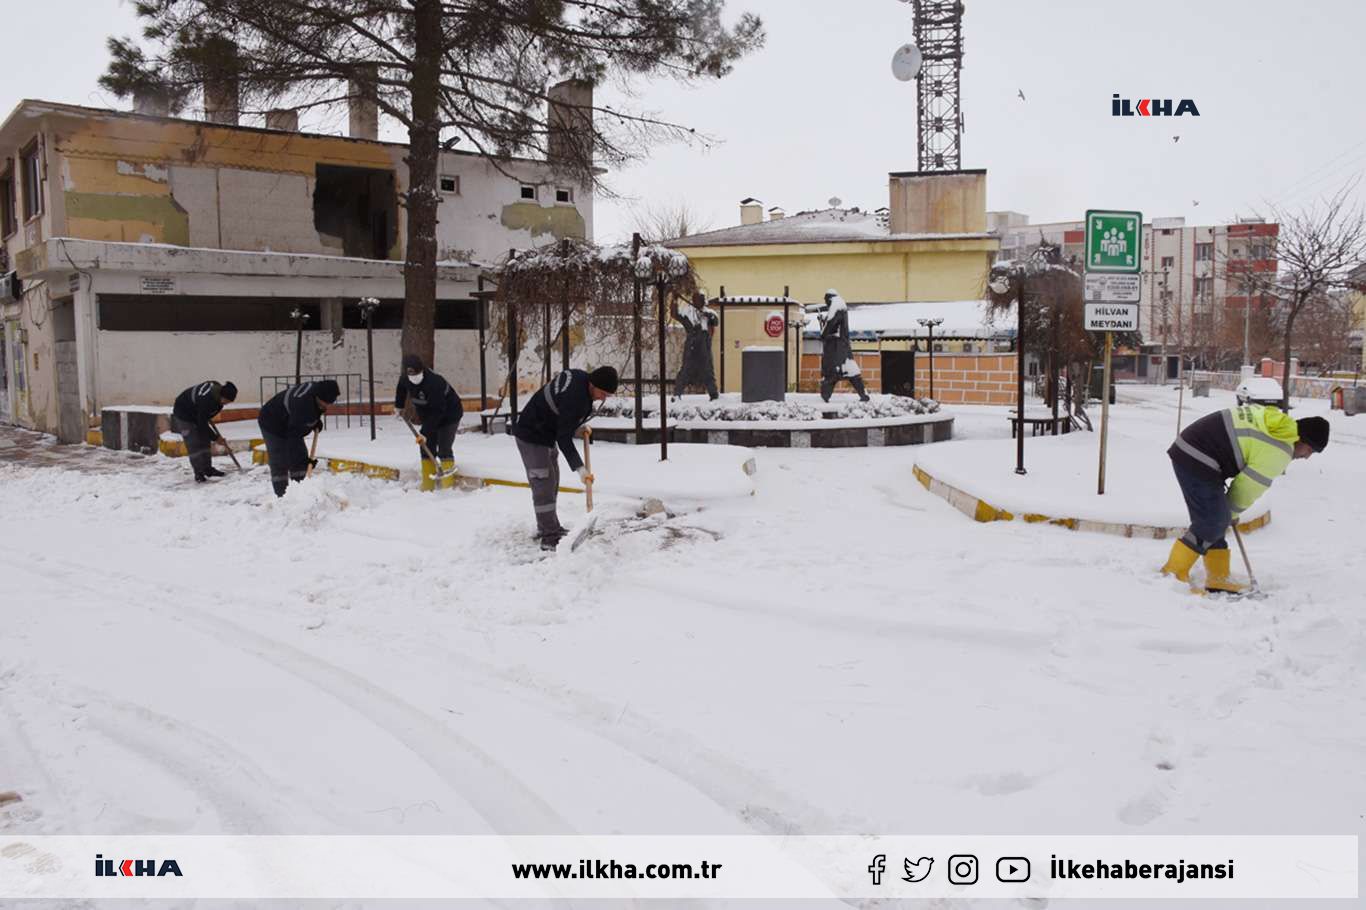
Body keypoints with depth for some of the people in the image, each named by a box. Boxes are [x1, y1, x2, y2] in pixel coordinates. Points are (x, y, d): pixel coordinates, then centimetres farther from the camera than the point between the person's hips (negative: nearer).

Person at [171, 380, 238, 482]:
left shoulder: (218, 387, -17)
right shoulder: (206, 401, -40)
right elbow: (202, 424, -30)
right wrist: (216, 437, -21)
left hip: (197, 414, 9)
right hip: (183, 415, -9)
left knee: (205, 440, 11)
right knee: (194, 444, -13)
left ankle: (207, 468, 20)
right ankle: (199, 473, -8)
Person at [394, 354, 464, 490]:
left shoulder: (434, 382, -35)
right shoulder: (405, 379, -11)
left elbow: (437, 412, -34)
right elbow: (402, 389, 16)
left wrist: (426, 432, -34)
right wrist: (398, 406, 26)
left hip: (450, 416, -7)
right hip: (430, 417, 7)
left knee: (443, 450, -19)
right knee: (427, 449, 2)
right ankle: (428, 487, 6)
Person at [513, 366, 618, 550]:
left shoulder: (579, 376, -6)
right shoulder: (573, 398, -34)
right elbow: (564, 439, -32)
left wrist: (581, 423, 8)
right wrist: (579, 468, -34)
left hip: (546, 434, 11)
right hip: (531, 436, -11)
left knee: (552, 483, 18)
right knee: (543, 485, -13)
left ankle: (547, 527, 31)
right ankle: (550, 538, -12)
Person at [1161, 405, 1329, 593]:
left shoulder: (1274, 417, 15)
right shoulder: (1279, 452, -11)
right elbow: (1249, 488, -7)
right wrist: (1232, 513, 12)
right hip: (1197, 462, -10)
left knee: (1214, 521, 13)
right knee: (1213, 523, -9)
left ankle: (1217, 579, 17)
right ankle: (1174, 574, -6)